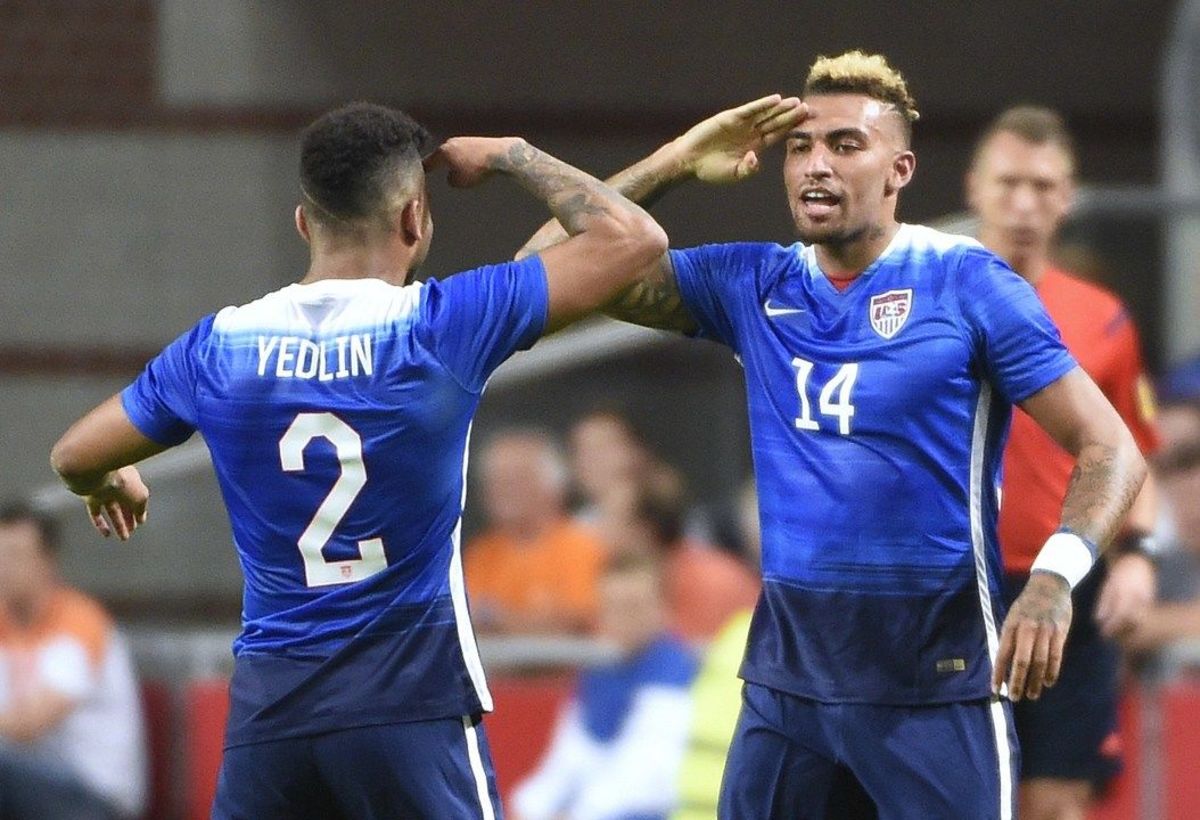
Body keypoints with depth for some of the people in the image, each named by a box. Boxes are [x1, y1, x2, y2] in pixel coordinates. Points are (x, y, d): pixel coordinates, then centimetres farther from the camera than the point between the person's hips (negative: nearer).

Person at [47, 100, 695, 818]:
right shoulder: (442, 326, -7)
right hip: (413, 703, -3)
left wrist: (112, 483, 41)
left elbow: (75, 457, 17)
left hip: (268, 705, 3)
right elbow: (632, 240, -4)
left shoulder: (220, 346, 3)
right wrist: (510, 157, 11)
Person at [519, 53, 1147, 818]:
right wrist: (678, 160, -2)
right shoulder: (751, 284, 7)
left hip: (935, 669, -5)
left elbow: (1109, 448, -8)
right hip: (787, 665, 5)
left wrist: (1056, 575, -26)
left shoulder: (966, 282, -6)